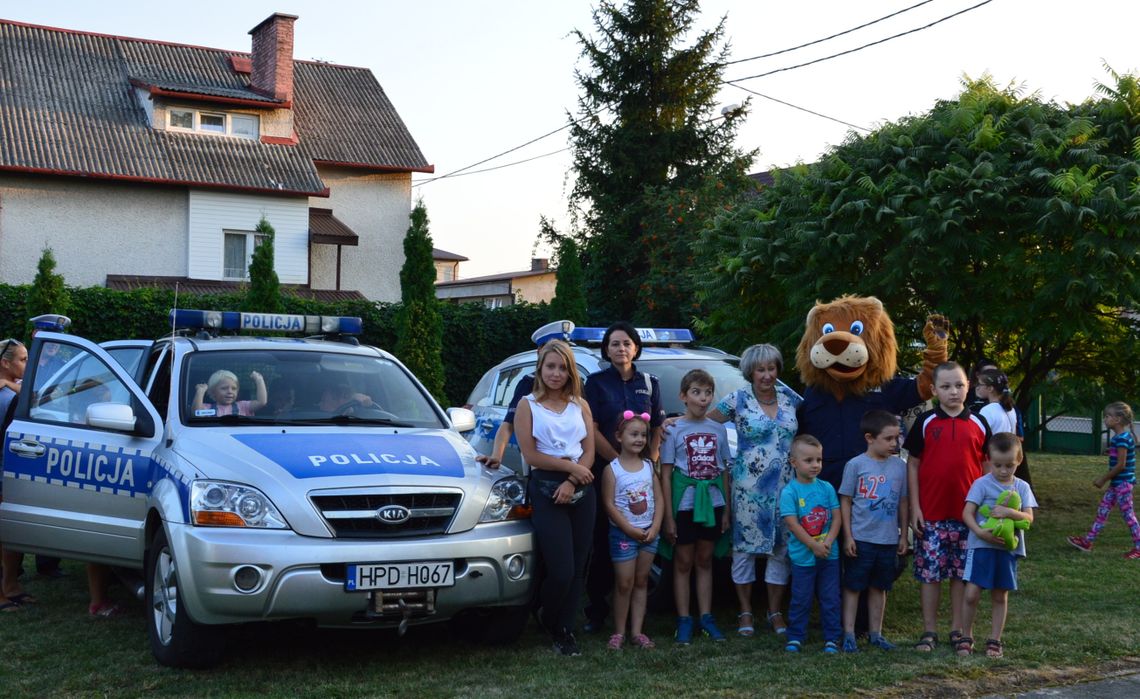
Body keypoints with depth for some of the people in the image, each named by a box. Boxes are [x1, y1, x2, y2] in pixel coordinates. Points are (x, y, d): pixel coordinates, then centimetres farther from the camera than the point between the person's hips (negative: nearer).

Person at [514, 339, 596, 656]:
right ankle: (548, 618, 19)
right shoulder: (528, 406, 2)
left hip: (580, 490, 4)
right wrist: (571, 467, -8)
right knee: (562, 570, -9)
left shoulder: (580, 405, 11)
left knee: (577, 568, 3)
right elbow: (531, 455, -6)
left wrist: (571, 483, -10)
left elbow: (589, 452, 5)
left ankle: (564, 630, 17)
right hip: (546, 490, -4)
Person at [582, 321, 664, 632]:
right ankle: (597, 609, 6)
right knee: (602, 543, -2)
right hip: (604, 472, -2)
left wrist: (649, 463, -3)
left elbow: (657, 430, 12)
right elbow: (592, 431, -5)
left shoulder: (649, 383, 12)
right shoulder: (596, 382, 2)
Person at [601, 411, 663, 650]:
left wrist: (655, 527, -8)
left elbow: (659, 498, 4)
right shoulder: (612, 469, -8)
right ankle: (619, 632, 10)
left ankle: (636, 632, 13)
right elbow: (609, 504, -11)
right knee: (624, 584, -1)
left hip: (649, 533, 4)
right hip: (623, 533, -4)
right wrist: (630, 529, -15)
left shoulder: (648, 466, 5)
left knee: (641, 582, 8)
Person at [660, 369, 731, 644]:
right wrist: (668, 516, -9)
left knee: (705, 561, 11)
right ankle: (684, 621, 9)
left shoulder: (718, 430, 5)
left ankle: (706, 618, 17)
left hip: (712, 502, 3)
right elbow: (665, 475, -5)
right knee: (683, 562, 4)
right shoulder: (674, 430, -4)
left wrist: (726, 510, 6)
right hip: (684, 503, -3)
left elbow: (724, 471, 10)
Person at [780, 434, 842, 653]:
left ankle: (831, 638, 17)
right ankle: (795, 637, 17)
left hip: (829, 554, 3)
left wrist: (828, 542, -14)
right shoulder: (789, 492, -9)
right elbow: (792, 523, -14)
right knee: (801, 599, 5)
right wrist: (814, 546, -18)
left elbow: (837, 518, 1)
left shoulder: (827, 488, 3)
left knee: (830, 598, 7)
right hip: (802, 556, -3)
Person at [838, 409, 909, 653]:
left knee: (879, 587, 13)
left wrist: (903, 535, 9)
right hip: (861, 539, -3)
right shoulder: (856, 465, -8)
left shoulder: (899, 466, 3)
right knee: (853, 586, 3)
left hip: (888, 540, 4)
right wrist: (848, 536, -7)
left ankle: (875, 633, 23)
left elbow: (902, 502, 10)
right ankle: (849, 634, 10)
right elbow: (845, 501, -4)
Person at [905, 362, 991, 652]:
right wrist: (915, 507, -4)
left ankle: (957, 629, 20)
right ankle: (929, 631, 14)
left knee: (962, 572, 9)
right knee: (929, 571, 4)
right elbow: (913, 464, 1)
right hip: (931, 513, -1)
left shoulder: (978, 424, 3)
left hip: (967, 513, 1)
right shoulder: (925, 422, -1)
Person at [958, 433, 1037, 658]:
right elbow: (967, 513, -9)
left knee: (1000, 596, 11)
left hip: (1008, 548, 3)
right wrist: (980, 532, -25)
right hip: (981, 546, -3)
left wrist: (1009, 512, -21)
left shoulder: (1022, 487, 6)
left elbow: (1029, 518, -2)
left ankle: (994, 640, 22)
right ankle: (966, 637, 11)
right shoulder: (982, 484, -4)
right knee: (972, 594, -6)